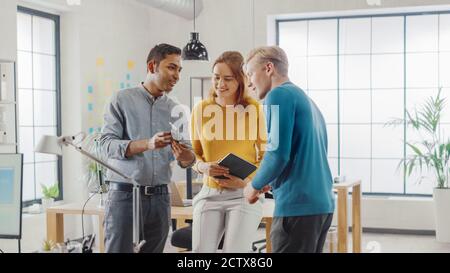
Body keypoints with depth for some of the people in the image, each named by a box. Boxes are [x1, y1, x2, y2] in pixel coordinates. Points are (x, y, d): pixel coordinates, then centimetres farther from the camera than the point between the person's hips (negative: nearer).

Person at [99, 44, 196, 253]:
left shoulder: (175, 110, 11)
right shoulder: (123, 100, -1)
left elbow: (186, 153, 8)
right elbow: (107, 143, -10)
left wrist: (187, 158, -17)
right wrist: (147, 144, -24)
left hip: (159, 197, 4)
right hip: (124, 194, -4)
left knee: (154, 250, 7)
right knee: (119, 249, -4)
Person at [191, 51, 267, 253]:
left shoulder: (254, 109, -4)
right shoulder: (201, 109, 2)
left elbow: (266, 156, 1)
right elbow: (194, 153, 12)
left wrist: (247, 181, -16)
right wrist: (203, 167, -10)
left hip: (244, 194, -2)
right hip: (210, 194, 3)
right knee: (201, 250, 1)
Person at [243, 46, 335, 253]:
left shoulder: (279, 95, -7)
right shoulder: (306, 99, 20)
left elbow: (278, 153, -17)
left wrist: (255, 186, -1)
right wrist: (271, 182, 19)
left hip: (298, 205, -9)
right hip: (322, 203, 9)